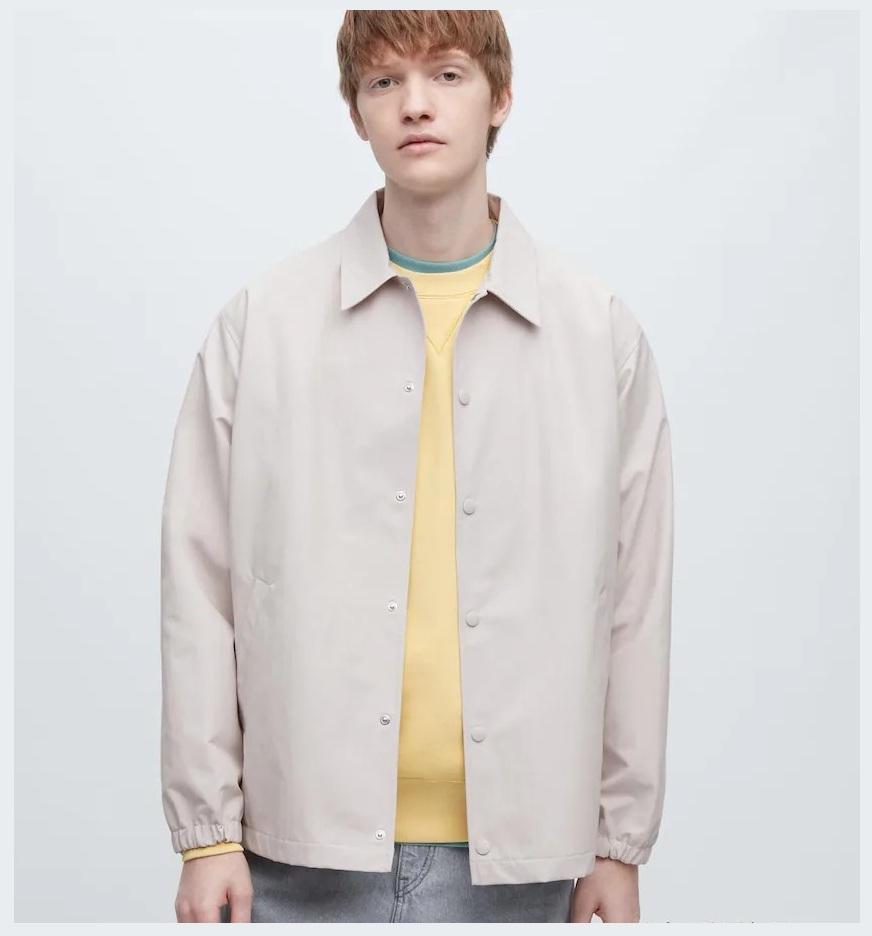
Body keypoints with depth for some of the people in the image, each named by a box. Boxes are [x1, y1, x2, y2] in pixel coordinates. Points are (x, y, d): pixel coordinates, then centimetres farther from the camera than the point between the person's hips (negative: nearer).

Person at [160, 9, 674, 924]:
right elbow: (199, 586, 2)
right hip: (308, 848, 0)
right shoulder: (260, 320, 1)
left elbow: (635, 605, 5)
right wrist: (207, 832, 0)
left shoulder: (602, 332, 3)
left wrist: (621, 844, 6)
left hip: (512, 852, 1)